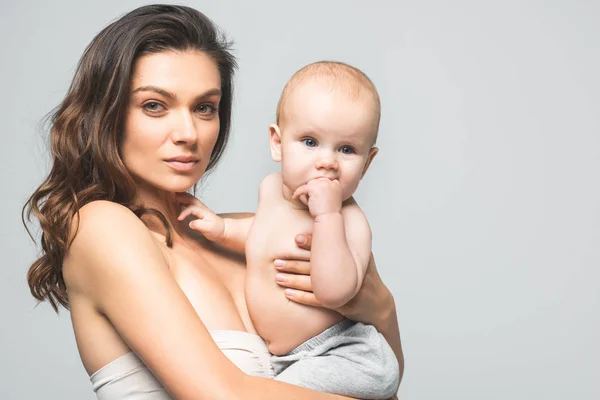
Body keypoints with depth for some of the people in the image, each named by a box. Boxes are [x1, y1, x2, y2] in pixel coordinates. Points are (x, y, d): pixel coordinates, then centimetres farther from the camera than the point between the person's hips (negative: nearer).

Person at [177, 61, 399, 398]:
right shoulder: (272, 188, 0)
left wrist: (327, 215, -38)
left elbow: (335, 292, -37)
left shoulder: (350, 221, -22)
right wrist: (223, 228, 8)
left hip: (337, 354, -8)